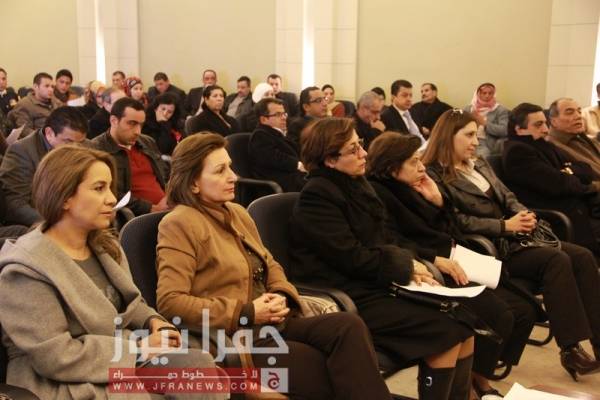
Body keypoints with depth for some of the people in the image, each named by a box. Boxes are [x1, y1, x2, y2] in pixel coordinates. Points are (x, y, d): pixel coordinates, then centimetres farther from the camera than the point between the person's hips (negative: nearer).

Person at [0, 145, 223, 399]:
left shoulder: (104, 246, 9)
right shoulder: (26, 268, -17)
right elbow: (55, 357, -22)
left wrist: (152, 321, -4)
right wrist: (139, 349, -19)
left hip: (126, 357, 8)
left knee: (201, 364, -15)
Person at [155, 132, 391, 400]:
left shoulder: (237, 213, 17)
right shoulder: (179, 224, -9)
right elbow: (169, 302, -17)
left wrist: (281, 296, -1)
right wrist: (246, 313, -17)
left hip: (270, 323, 7)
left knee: (348, 326, -20)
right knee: (334, 372, -24)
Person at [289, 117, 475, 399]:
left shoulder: (354, 184, 13)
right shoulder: (318, 195, -14)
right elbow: (353, 258, -18)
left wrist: (408, 262, -5)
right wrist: (405, 267, -8)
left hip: (374, 285, 9)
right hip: (349, 298, -8)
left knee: (464, 322, -6)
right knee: (447, 331, -19)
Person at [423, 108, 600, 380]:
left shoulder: (478, 164, 19)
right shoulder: (436, 175, -9)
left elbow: (506, 196, 20)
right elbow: (458, 221, -18)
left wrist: (522, 214, -3)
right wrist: (505, 225, -18)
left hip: (512, 235, 9)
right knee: (557, 260, -26)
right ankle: (571, 349, -21)